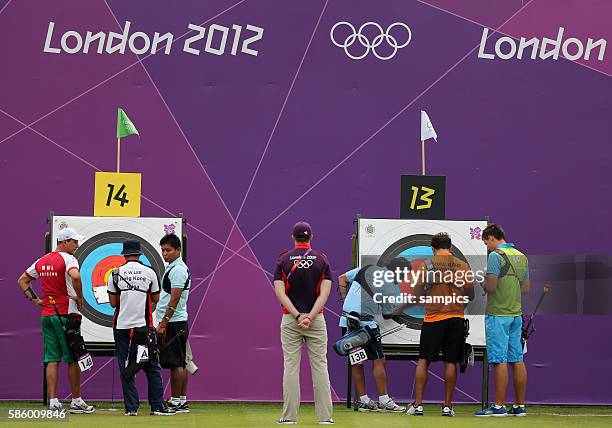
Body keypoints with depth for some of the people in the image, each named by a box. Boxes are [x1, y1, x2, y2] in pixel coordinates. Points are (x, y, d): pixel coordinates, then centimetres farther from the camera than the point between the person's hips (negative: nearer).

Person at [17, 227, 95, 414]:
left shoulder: (42, 261, 13)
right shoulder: (67, 258, -10)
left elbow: (22, 280, 20)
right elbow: (75, 276, -31)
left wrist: (34, 299, 15)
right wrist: (80, 297, -17)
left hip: (46, 315, 7)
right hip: (65, 314, -7)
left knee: (52, 359, 5)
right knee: (73, 358, 2)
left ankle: (53, 401, 1)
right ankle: (76, 402, 6)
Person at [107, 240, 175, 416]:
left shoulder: (116, 274, 0)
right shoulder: (149, 272, -1)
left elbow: (113, 302, 3)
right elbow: (156, 298, 8)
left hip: (122, 326, 1)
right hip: (144, 326, -1)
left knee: (126, 368, 5)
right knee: (152, 367, 6)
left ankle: (131, 407, 1)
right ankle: (158, 406, 5)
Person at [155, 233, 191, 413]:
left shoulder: (177, 269, -14)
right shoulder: (174, 268, 18)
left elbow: (174, 300, -19)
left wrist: (163, 324, -19)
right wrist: (163, 323, 22)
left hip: (173, 323, -10)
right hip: (178, 323, 10)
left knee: (175, 363, -8)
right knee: (180, 363, 10)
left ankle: (176, 401, -7)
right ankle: (182, 401, 13)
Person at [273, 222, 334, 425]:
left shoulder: (283, 260, 1)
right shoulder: (322, 259, 1)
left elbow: (280, 292, -9)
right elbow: (325, 292, -9)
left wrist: (298, 316, -12)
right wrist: (310, 317, -14)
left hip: (290, 319, 0)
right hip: (317, 319, 0)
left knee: (291, 367, 2)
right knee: (320, 366, 2)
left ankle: (289, 416, 0)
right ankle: (325, 416, 0)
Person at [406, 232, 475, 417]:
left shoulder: (427, 265, -1)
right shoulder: (463, 266, 4)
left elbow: (417, 293, 0)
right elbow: (471, 295, 6)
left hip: (433, 318, -1)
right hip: (456, 318, 2)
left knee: (424, 361, 5)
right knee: (450, 363, 5)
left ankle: (417, 404, 1)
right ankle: (447, 406, 5)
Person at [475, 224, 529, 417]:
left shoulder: (496, 256, -11)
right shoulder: (521, 256, 14)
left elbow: (490, 286, -18)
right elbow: (526, 288, 18)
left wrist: (480, 284, 2)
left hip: (498, 314, -8)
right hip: (516, 314, 8)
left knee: (499, 360, -7)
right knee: (517, 360, 8)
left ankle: (499, 406, -8)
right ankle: (519, 405, 10)